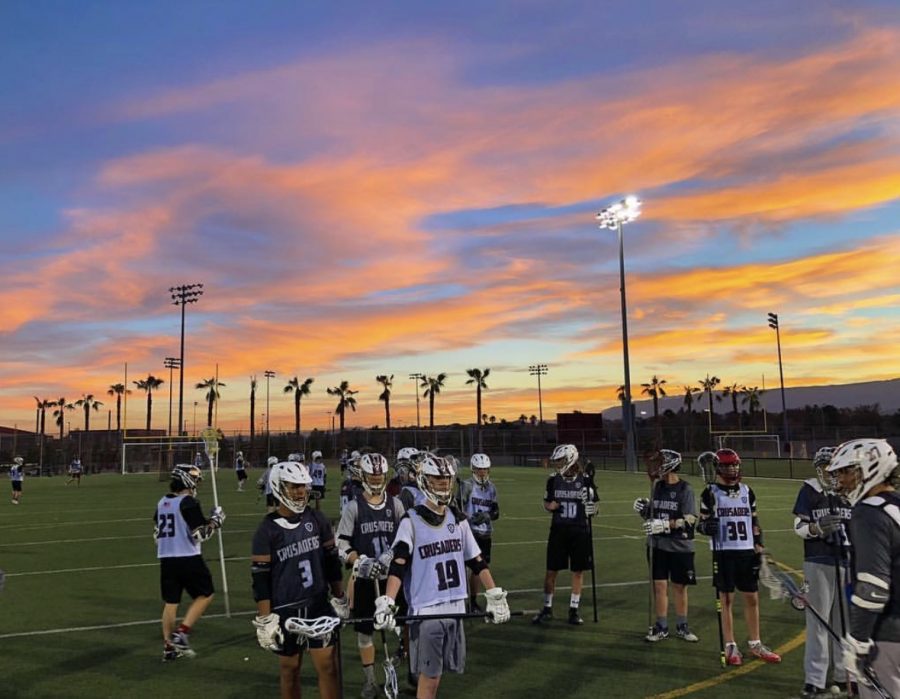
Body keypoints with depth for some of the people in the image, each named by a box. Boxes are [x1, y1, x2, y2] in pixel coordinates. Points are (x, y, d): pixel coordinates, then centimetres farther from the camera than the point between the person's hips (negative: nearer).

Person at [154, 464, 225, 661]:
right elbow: (199, 535, -17)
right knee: (205, 594, 9)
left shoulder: (162, 503, 10)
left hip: (166, 559, 7)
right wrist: (215, 521, -3)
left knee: (170, 602, 13)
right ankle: (181, 633, -1)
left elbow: (157, 534, 17)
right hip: (188, 559, -7)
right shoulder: (189, 503, -14)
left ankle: (169, 647, 18)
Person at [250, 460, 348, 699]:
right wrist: (264, 620, -11)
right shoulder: (267, 530, -10)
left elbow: (332, 562, 9)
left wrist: (340, 599, 10)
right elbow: (260, 578, -9)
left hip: (319, 605, 2)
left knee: (327, 666, 1)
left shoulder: (317, 520, 0)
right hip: (285, 610, -2)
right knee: (290, 669, 12)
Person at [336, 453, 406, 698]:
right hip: (365, 576, -1)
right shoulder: (353, 507, -3)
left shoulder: (395, 504, 2)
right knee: (364, 629, 7)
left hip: (392, 574, 1)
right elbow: (342, 545, -4)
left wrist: (391, 555, -16)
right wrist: (359, 562, -20)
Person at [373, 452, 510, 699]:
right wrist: (386, 603, -25)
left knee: (437, 673, 13)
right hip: (425, 611, -5)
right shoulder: (412, 521, -8)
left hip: (455, 608, 5)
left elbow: (476, 562, 13)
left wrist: (495, 596, 11)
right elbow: (398, 566, -14)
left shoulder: (458, 519, 8)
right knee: (429, 676, 0)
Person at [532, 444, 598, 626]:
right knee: (551, 570, 5)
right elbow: (546, 503, 12)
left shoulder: (585, 481, -4)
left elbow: (594, 508, 2)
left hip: (580, 532, -1)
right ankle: (547, 609, 20)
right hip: (558, 531, 1)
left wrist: (590, 505, -19)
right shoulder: (553, 480, 1)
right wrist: (550, 506, -10)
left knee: (578, 571, 7)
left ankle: (574, 610, 21)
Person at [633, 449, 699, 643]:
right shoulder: (656, 486, 7)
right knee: (659, 585, 4)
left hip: (680, 546, -4)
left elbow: (690, 520, -16)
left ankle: (681, 626, 23)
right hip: (657, 545, 4)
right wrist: (643, 510, -6)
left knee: (680, 586, 8)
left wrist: (666, 525, -25)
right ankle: (661, 627, 15)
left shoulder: (685, 489, -10)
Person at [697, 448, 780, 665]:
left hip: (747, 552, 4)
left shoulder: (747, 491, 10)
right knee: (727, 599, 2)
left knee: (752, 598, 8)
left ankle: (755, 645, 23)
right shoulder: (710, 493, -2)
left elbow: (755, 522, 13)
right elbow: (702, 524, -1)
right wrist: (706, 526, -24)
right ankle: (730, 647, 12)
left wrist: (759, 549, 7)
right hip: (723, 552, -4)